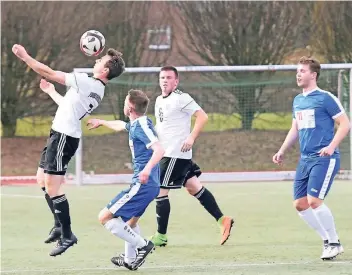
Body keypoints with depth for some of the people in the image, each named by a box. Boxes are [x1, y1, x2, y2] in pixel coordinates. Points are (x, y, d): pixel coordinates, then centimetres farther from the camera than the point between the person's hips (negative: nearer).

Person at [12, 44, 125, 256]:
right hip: (60, 135, 10)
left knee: (52, 187, -10)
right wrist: (50, 91, 42)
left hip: (64, 137, -10)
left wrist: (24, 56, -9)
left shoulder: (86, 82, -17)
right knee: (43, 180, 19)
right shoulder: (97, 90, 12)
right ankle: (60, 225, 23)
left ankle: (67, 235, -7)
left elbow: (50, 73, -15)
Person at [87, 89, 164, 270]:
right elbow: (120, 125, 39)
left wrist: (147, 168, -45)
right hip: (150, 185, 10)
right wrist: (101, 122, 56)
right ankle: (130, 260, 39)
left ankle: (142, 245, -10)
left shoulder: (142, 126, -15)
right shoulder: (135, 124, 15)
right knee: (131, 220, 30)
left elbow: (159, 150, -29)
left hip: (142, 185, -10)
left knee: (105, 217, -11)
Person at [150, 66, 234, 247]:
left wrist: (191, 137, -23)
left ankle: (161, 236, 2)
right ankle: (222, 220, 13)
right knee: (194, 187, 10)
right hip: (167, 152, 9)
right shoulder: (159, 100, 15)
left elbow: (202, 116, -17)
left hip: (176, 154, -9)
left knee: (160, 191, -6)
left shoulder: (180, 98, -12)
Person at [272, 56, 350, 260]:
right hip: (305, 159, 8)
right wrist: (282, 151, 16)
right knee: (300, 204, 2)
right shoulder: (298, 100, 15)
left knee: (314, 201, -17)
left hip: (324, 159, -8)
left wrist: (331, 147, -21)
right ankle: (328, 240, 16)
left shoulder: (326, 98, -8)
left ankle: (335, 243, -2)